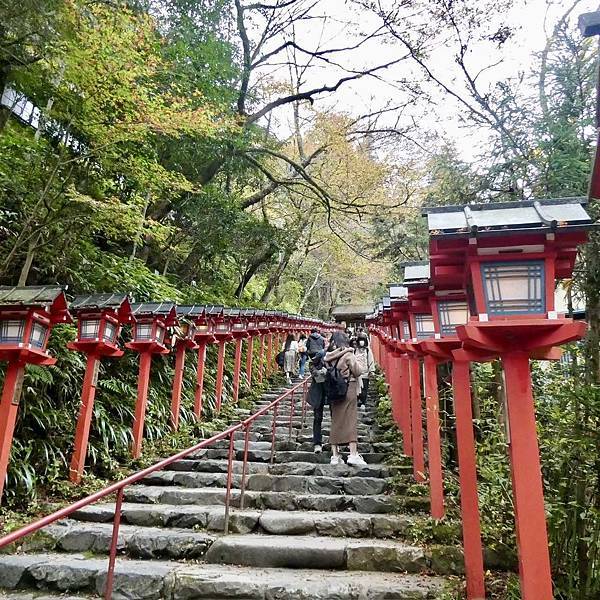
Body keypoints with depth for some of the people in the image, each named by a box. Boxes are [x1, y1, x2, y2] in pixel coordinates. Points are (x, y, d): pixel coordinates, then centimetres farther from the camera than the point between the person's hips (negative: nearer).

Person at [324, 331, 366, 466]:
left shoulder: (328, 356, 3)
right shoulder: (348, 354, -9)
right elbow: (358, 372, -6)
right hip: (348, 390, -5)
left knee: (335, 421, 10)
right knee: (351, 420, -2)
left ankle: (335, 455, 10)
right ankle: (353, 454, -6)